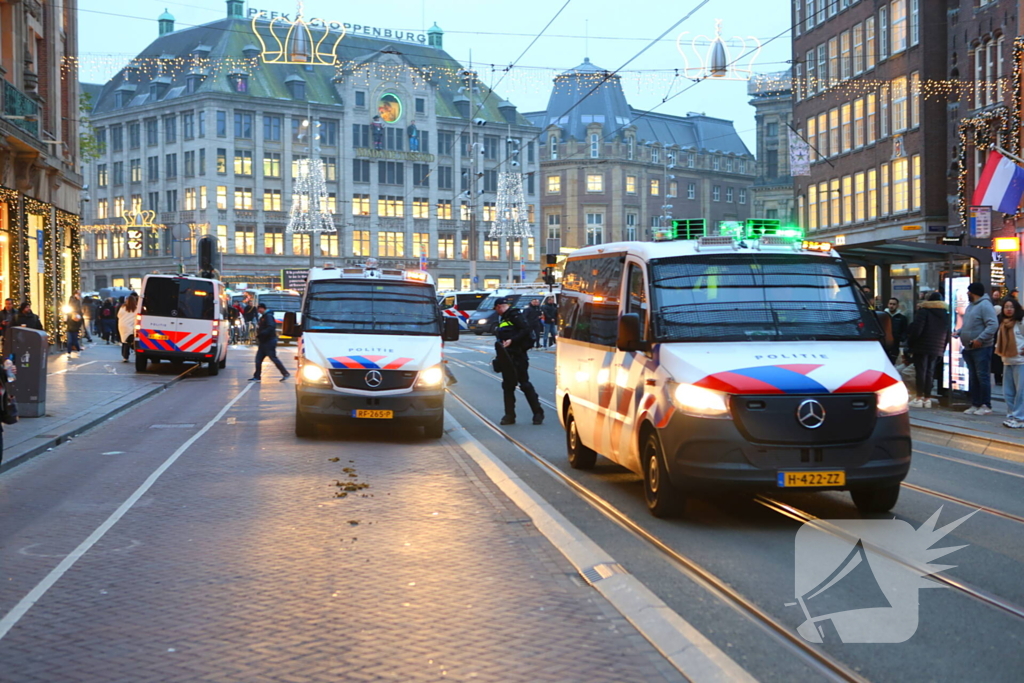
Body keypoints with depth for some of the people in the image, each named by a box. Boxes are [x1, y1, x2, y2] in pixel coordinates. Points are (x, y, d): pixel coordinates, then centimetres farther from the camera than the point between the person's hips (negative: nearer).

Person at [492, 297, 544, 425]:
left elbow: (526, 330, -20)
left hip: (518, 356, -9)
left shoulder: (514, 315, -9)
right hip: (507, 357, 9)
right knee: (507, 385, 8)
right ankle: (510, 415, 13)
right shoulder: (503, 319, 21)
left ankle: (538, 413, -2)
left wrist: (511, 340, -24)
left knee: (525, 384, -7)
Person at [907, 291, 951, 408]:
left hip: (922, 347, -5)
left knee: (920, 371, -3)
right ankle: (927, 398, 7)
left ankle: (919, 397, -5)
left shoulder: (924, 311, -6)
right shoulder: (946, 314, 14)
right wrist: (942, 349, 16)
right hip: (937, 349, 5)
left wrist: (910, 344, -4)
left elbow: (916, 329, -13)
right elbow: (948, 334, 14)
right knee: (930, 372, 8)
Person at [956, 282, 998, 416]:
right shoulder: (971, 306, 16)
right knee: (973, 378, 12)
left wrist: (980, 339, -25)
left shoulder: (985, 305, -13)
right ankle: (975, 404, 18)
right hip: (969, 349, 10)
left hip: (981, 348, -10)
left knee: (983, 377, -7)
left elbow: (993, 325, -21)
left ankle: (986, 406, -3)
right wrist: (958, 332, 7)